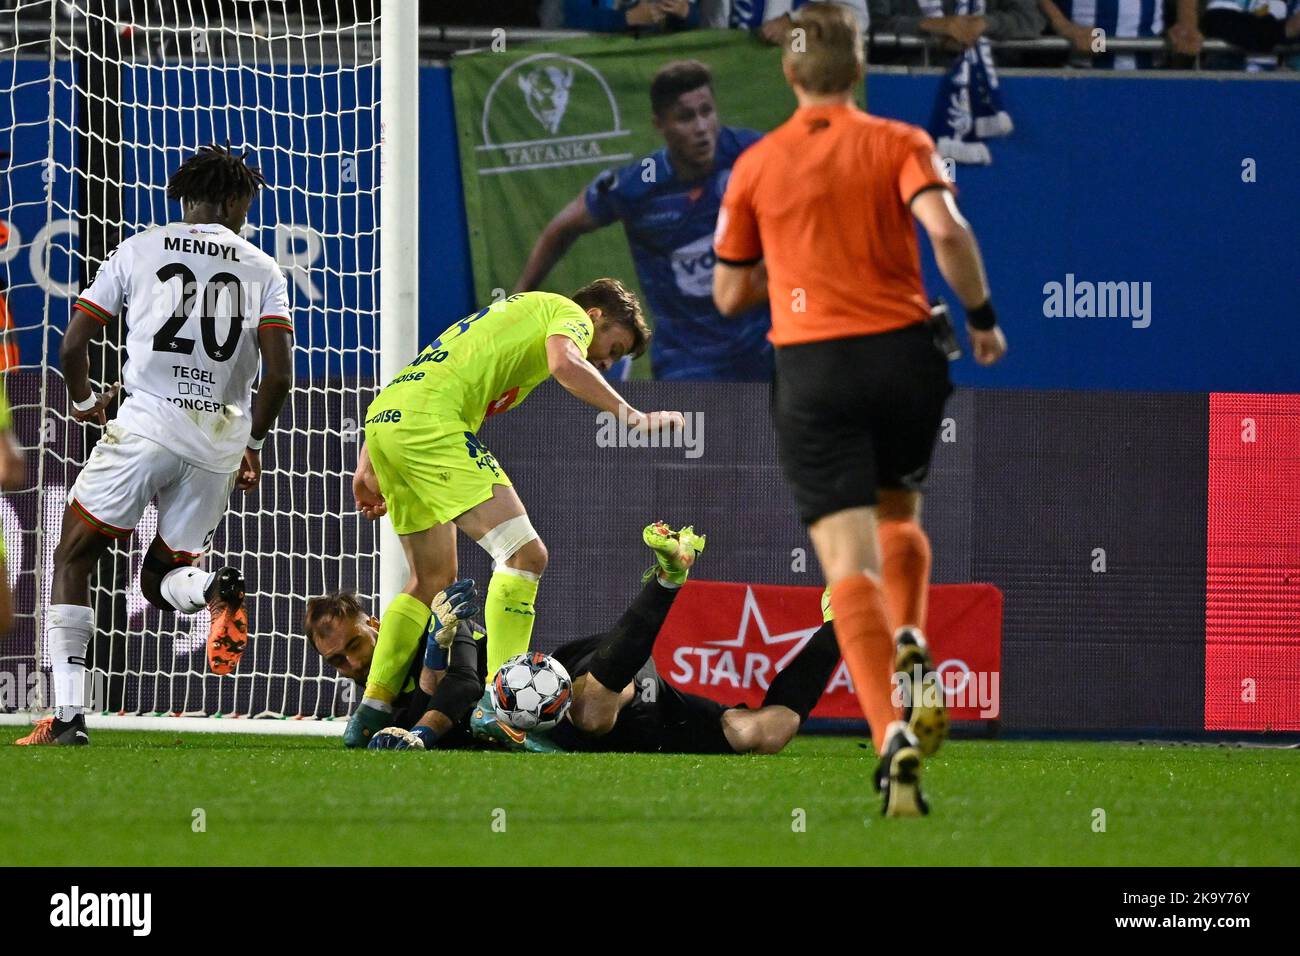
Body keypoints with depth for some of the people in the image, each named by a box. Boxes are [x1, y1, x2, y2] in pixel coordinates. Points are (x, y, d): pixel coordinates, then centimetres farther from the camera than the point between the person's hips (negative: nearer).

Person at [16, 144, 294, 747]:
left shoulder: (139, 251, 8)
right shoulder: (263, 272, 10)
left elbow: (73, 344, 6)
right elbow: (278, 374, -1)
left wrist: (83, 402, 26)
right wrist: (250, 442, 16)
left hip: (146, 425, -2)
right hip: (219, 437, 2)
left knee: (72, 559, 11)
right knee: (160, 582, 17)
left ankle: (67, 715, -2)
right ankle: (216, 591, -21)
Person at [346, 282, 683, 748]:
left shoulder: (511, 314, 35)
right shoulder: (568, 313, 9)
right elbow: (565, 364, -16)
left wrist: (368, 465, 28)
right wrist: (632, 417, -12)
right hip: (430, 420, -10)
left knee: (433, 583, 18)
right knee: (524, 553, -13)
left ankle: (371, 713, 16)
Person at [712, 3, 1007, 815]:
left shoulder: (756, 166, 8)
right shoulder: (900, 143, 2)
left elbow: (729, 294, 13)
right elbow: (946, 230, -15)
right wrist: (983, 317, -3)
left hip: (812, 370, -1)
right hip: (903, 353, 1)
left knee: (851, 563, -6)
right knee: (899, 518, 27)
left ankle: (892, 732, -24)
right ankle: (910, 647, 0)